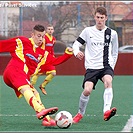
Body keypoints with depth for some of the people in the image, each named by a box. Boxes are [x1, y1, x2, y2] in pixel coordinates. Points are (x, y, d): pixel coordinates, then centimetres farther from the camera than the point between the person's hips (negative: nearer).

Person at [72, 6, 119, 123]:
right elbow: (76, 44, 10)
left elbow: (114, 52, 18)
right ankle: (80, 113, 9)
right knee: (87, 90, -17)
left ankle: (106, 111, -46)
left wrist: (111, 67, 11)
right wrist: (77, 52, -12)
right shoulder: (88, 31, 6)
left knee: (108, 82, -32)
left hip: (106, 66, 0)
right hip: (91, 67, 0)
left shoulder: (112, 33, 8)